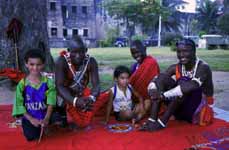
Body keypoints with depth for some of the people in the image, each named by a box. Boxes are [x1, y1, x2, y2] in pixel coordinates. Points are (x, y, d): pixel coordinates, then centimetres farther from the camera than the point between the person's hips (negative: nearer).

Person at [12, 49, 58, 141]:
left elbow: (51, 102, -11)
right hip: (29, 117, -1)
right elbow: (19, 104, -6)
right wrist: (31, 119, -15)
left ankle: (45, 126, 12)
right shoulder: (22, 84, -7)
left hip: (45, 115, 1)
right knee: (31, 136, -19)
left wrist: (46, 119, -23)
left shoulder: (48, 82, -5)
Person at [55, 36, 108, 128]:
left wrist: (92, 98, -46)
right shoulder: (62, 61, -25)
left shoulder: (91, 61, -18)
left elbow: (96, 85, -22)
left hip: (83, 93, 4)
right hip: (67, 96, -4)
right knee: (81, 123, -24)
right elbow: (59, 86, -31)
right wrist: (74, 101, -49)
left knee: (105, 97, -18)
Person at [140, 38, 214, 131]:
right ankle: (152, 119, -23)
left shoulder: (203, 67, -19)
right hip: (182, 108, 5)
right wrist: (152, 89, -35)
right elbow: (155, 80, -11)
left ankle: (162, 122, -28)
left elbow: (193, 86, -38)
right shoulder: (176, 68, -2)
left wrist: (164, 95, -41)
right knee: (162, 78, -13)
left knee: (184, 82, -30)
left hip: (200, 108, -5)